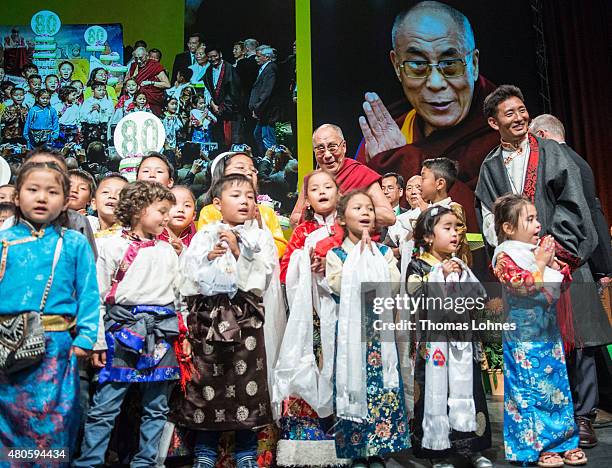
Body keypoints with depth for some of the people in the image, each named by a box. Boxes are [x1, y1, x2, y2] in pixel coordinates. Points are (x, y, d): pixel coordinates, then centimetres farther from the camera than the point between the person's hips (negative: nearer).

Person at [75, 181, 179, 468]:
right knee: (105, 406, -2)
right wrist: (97, 340, -5)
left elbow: (179, 293, 16)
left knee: (156, 407, 8)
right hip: (123, 328, -4)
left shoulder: (168, 251, 14)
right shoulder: (113, 245, 1)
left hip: (162, 332, 4)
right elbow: (98, 296, -1)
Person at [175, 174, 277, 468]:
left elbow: (262, 275, -2)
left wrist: (238, 251, -9)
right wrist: (208, 257, -9)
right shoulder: (204, 235, 11)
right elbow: (187, 275, 5)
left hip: (245, 316, 0)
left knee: (247, 381, 1)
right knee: (206, 381, 5)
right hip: (208, 314, 1)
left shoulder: (261, 237, 10)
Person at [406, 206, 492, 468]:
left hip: (462, 340, 5)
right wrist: (441, 275, -18)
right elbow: (417, 296, -17)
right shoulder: (418, 266, -3)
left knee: (466, 391, 10)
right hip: (434, 340, -5)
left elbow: (480, 296, 8)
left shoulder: (460, 266, 13)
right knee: (436, 393, 1)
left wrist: (462, 275, -7)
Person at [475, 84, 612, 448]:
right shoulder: (491, 166, 13)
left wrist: (556, 247, -11)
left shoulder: (552, 152, 7)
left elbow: (572, 202, -1)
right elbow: (488, 217, 8)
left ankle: (582, 415, 10)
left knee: (573, 335, -2)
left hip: (562, 256, -1)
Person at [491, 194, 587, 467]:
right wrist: (540, 263, -14)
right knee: (529, 389, 0)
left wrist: (553, 261, -1)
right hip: (523, 336, -7)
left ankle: (563, 441, 25)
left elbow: (564, 281, 15)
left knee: (557, 385, 13)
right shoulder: (506, 255, -10)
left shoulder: (539, 249, 11)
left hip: (549, 330, 8)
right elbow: (522, 286, -23)